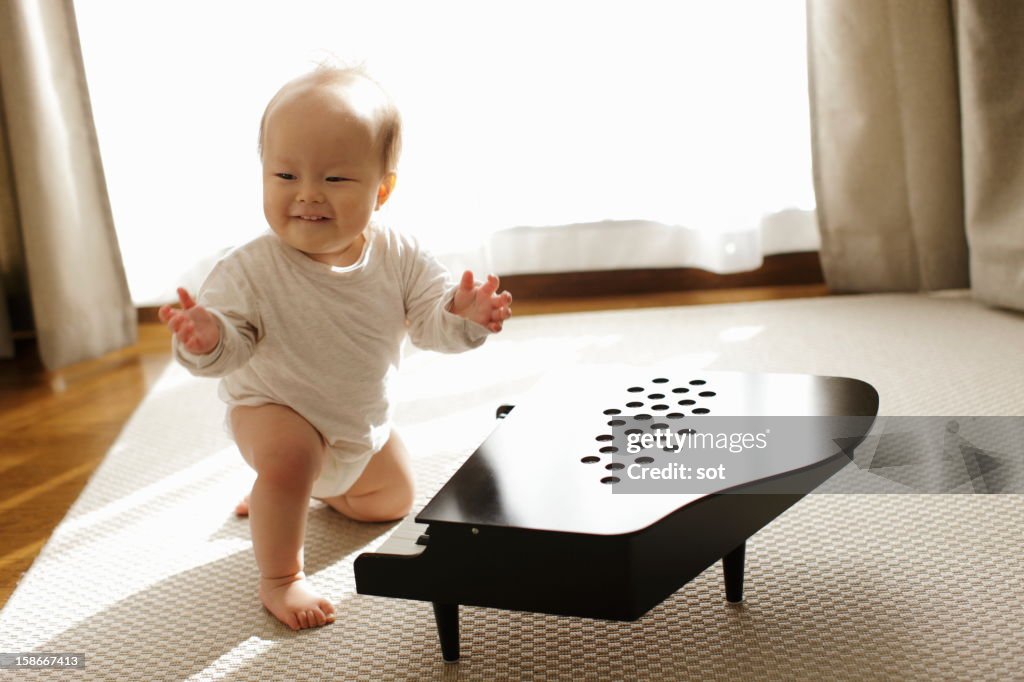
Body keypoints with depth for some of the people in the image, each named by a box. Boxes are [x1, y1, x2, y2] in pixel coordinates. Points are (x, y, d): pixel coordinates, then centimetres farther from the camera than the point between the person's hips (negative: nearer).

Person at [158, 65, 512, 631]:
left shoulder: (399, 256, -21)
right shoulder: (250, 269, -30)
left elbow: (428, 322, -16)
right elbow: (231, 344, -26)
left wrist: (461, 314, -39)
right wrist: (207, 340, -50)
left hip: (362, 417, 5)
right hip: (273, 406, -5)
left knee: (393, 498, 22)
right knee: (289, 454, -37)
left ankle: (312, 486, 46)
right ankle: (279, 578, -12)